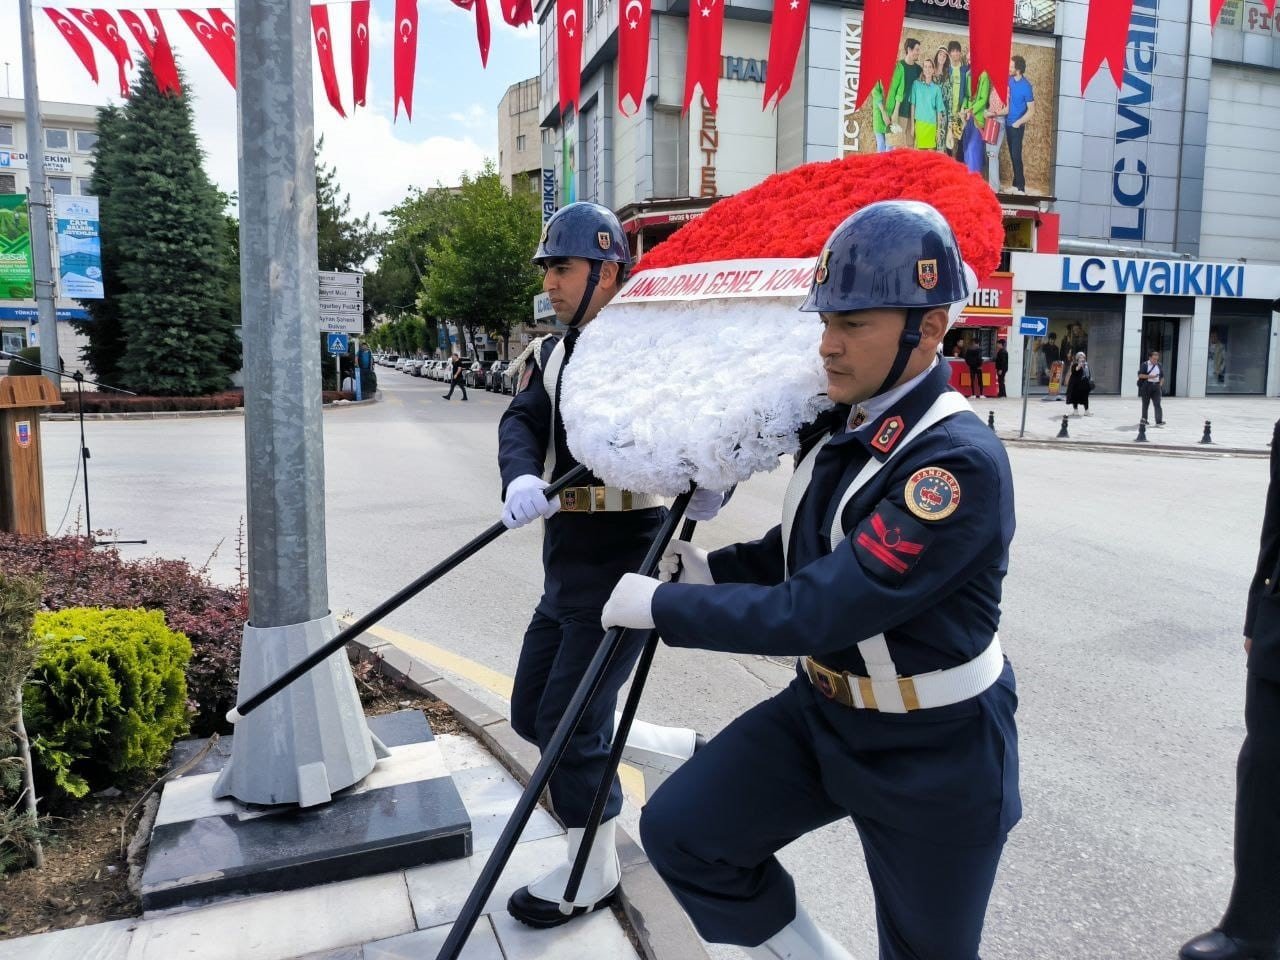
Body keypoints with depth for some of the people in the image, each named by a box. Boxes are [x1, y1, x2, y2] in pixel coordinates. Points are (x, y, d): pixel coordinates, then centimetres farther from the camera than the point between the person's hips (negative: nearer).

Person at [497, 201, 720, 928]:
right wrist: (522, 479, -25)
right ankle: (692, 752, 30)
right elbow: (521, 423, -3)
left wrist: (710, 481, -40)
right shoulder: (555, 353, 11)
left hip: (628, 558, -8)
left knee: (567, 721, -1)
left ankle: (593, 874, 24)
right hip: (566, 559, 9)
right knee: (533, 715, 15)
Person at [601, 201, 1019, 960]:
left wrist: (661, 605, -24)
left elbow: (818, 611, -32)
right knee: (679, 833, -1)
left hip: (935, 751, -6)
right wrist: (711, 570, -6)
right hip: (822, 710, 7)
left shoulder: (962, 461, -28)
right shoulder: (839, 423, -2)